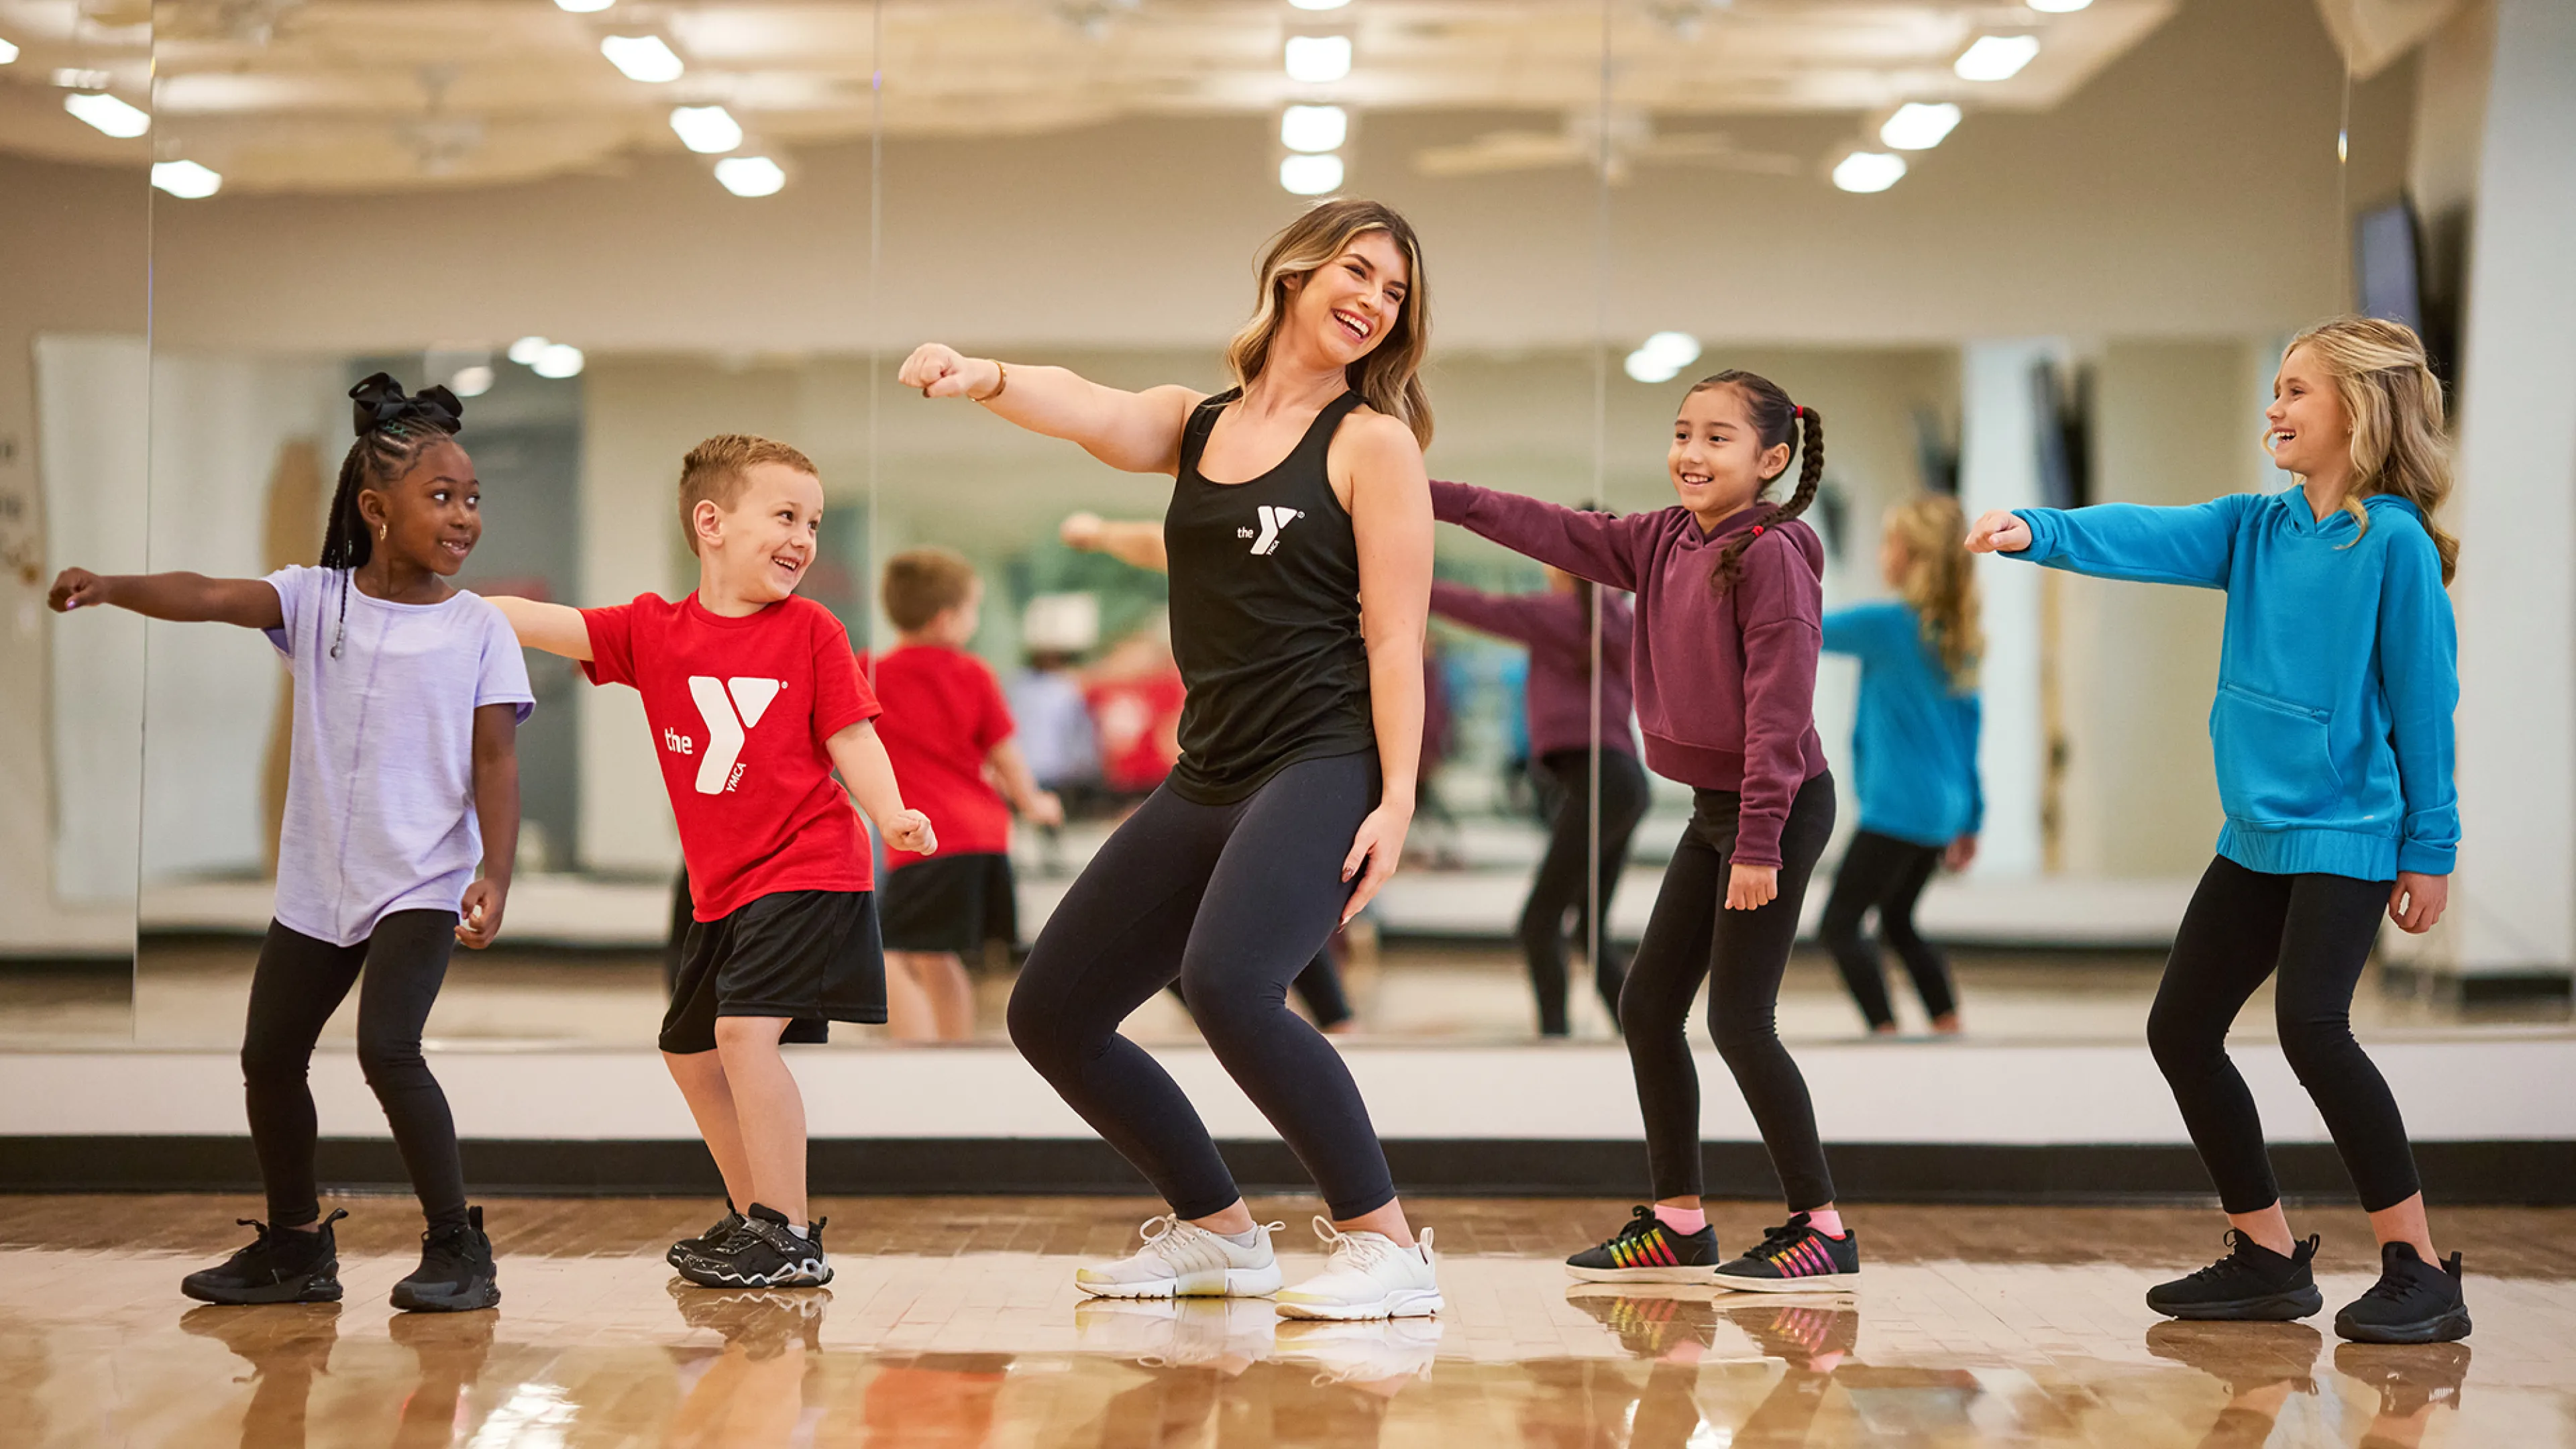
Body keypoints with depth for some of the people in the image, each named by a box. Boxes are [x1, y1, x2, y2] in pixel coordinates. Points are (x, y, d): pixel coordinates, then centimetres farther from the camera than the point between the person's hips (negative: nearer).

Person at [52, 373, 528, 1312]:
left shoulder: (478, 629, -4)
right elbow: (211, 598, -15)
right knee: (269, 1057, 12)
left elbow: (496, 760, -5)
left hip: (421, 884, -4)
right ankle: (296, 1247, 31)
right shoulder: (318, 600, 0)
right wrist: (113, 587, -34)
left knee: (387, 1045, -21)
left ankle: (457, 1250, -8)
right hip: (317, 883, 4)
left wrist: (496, 879, -16)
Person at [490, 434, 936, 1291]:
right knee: (689, 1049, 17)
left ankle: (791, 1240, -18)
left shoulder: (811, 632, -3)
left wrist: (893, 815, -22)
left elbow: (852, 739, -4)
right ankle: (754, 1215, 34)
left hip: (807, 871, -6)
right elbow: (544, 625, -4)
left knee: (745, 1027, -21)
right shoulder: (653, 631, 3)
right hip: (723, 886, 6)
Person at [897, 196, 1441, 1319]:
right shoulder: (1195, 425, 13)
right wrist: (984, 379, -29)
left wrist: (1396, 802, -16)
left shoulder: (1372, 441, -1)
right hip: (1207, 781, 7)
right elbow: (1088, 412, -7)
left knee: (1227, 983, -31)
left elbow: (1394, 639, -6)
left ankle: (1386, 1246, -19)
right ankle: (1218, 1232, 24)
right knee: (1050, 1013, 9)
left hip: (1323, 768, -7)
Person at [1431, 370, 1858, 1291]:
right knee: (1647, 1003, 9)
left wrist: (1759, 841, -23)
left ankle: (1822, 1232, 2)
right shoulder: (1663, 541, 8)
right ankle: (1678, 1224, 18)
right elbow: (1557, 533, 9)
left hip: (1778, 810, -9)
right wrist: (1438, 497, 0)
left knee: (1739, 1018, -8)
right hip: (1713, 809, 9)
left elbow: (1780, 703, -21)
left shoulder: (1772, 555, -17)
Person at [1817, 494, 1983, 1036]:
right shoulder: (1955, 635, 10)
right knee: (1898, 923, 22)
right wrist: (1970, 818, 21)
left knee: (1839, 925, -5)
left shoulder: (1886, 623, -13)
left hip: (1897, 806, -9)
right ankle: (1951, 1031, 19)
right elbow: (1968, 725, 15)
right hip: (1942, 809, 9)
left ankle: (1887, 1033, -14)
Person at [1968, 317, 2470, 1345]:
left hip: (2346, 835, -8)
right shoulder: (2256, 528, 9)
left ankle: (2418, 1271, -13)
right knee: (2181, 1029, 7)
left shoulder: (2396, 543, -10)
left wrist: (2431, 849, -8)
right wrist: (2039, 532, -23)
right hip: (2257, 835, 8)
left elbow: (2424, 700, -9)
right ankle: (2268, 1257, 20)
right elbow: (2149, 538, -5)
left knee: (2311, 1027, -23)